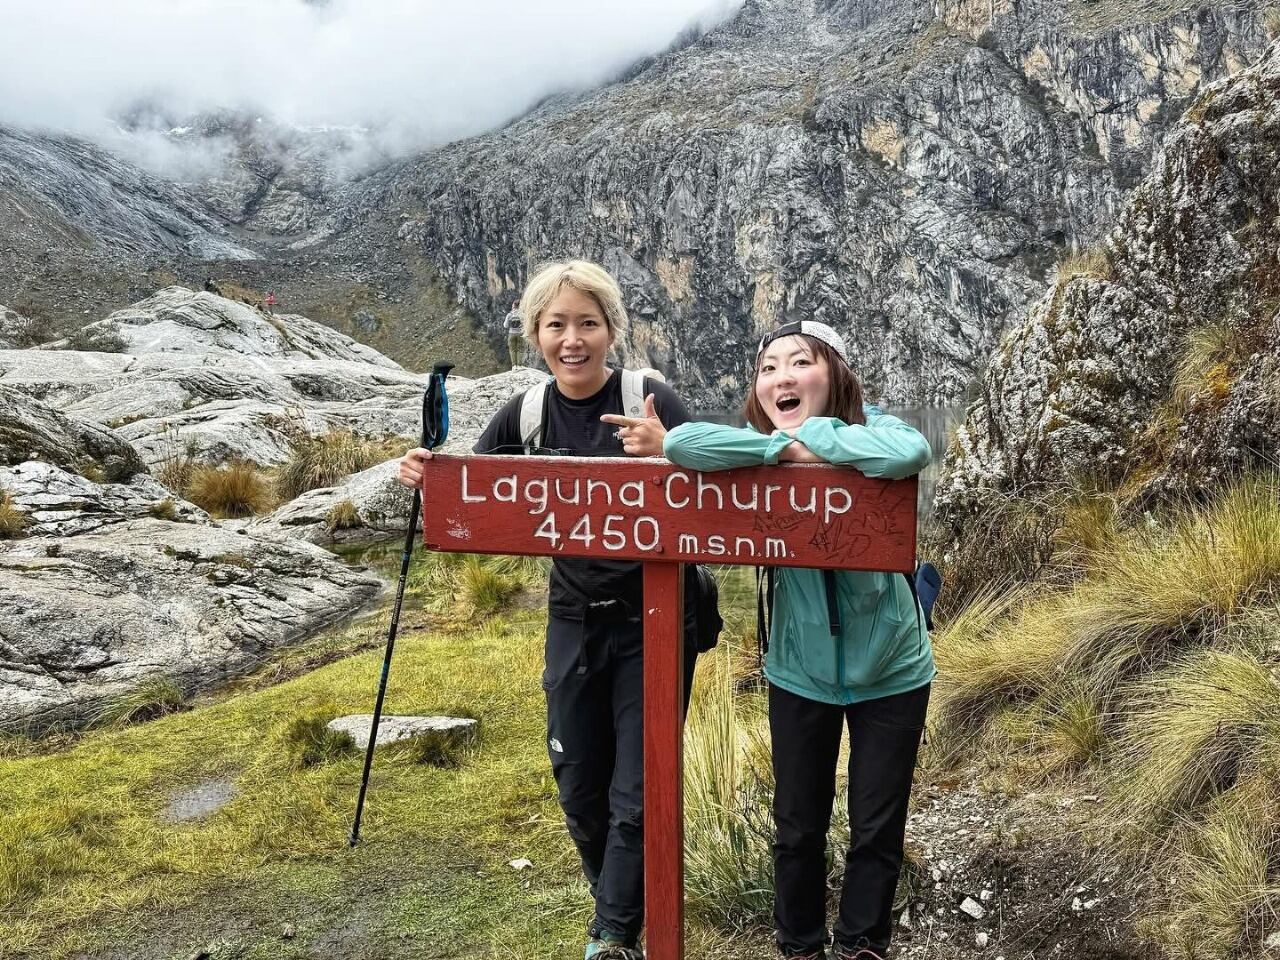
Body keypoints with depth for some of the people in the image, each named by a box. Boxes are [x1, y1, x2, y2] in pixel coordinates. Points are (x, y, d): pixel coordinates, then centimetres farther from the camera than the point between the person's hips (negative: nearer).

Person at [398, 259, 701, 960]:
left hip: (654, 621, -4)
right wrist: (424, 477, -16)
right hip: (575, 621, 4)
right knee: (578, 791, 17)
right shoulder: (526, 415, -2)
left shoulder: (651, 400, -14)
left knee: (636, 795, 0)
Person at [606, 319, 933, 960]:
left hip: (890, 673, -1)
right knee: (798, 828, 15)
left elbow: (911, 453, -39)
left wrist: (810, 438, -29)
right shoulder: (756, 453, -11)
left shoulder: (872, 430, -14)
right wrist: (785, 447, -34)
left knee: (877, 829, 13)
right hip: (800, 675, 1)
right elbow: (685, 442, -31)